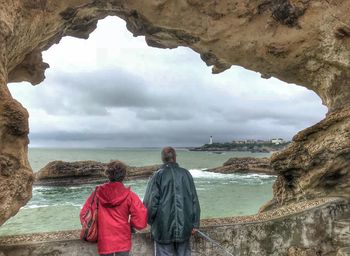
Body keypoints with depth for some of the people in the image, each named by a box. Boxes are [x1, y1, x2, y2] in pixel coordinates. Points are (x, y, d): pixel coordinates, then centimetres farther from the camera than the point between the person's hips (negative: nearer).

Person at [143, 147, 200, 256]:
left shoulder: (158, 175, -8)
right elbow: (194, 200, 1)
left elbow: (150, 202, -11)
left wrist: (151, 221, 7)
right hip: (184, 225, 3)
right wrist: (195, 223, 7)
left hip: (164, 227, -3)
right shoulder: (186, 174, 1)